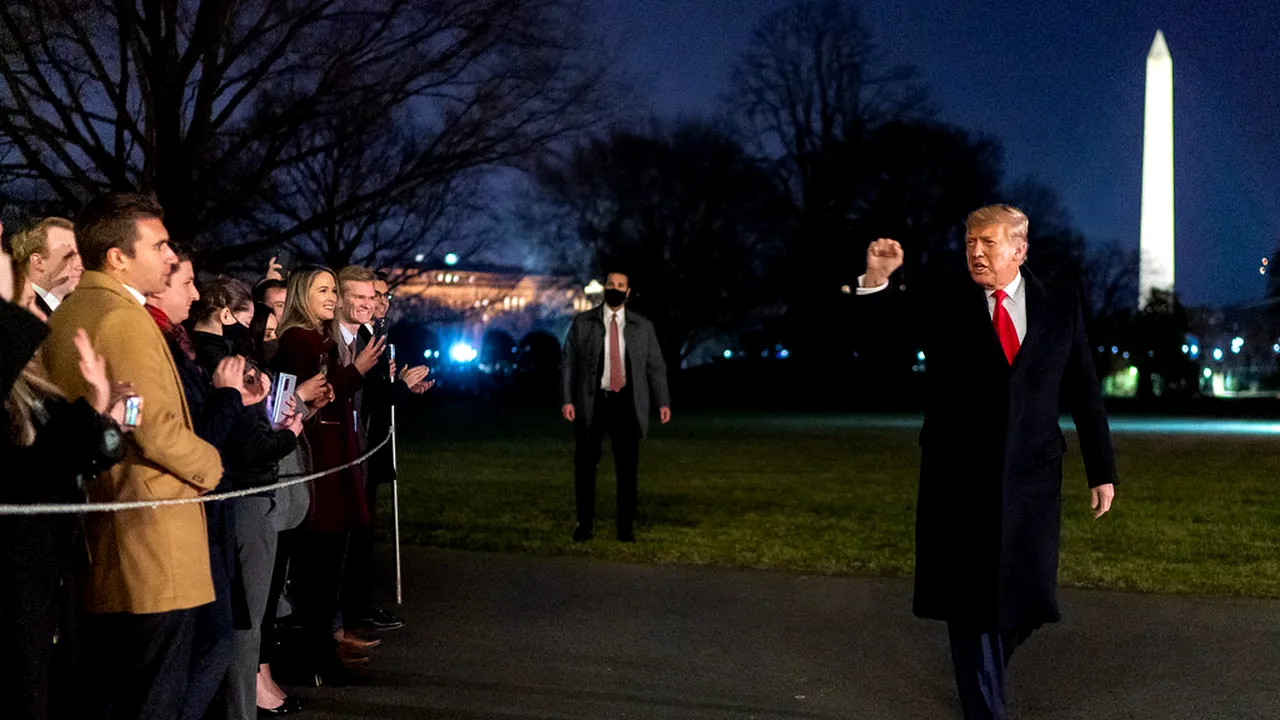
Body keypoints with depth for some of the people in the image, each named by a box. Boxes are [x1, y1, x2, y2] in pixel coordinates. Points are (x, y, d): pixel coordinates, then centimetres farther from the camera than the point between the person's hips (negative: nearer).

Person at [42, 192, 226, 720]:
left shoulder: (66, 315, 13)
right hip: (150, 549, -10)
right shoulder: (125, 319, -16)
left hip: (95, 547, 10)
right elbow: (157, 430, -21)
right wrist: (210, 465, -4)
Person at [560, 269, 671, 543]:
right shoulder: (582, 322, 6)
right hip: (591, 403, 0)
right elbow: (568, 362, 4)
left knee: (628, 467, 0)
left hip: (625, 404, 1)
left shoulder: (642, 327, 9)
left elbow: (656, 366, 10)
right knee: (585, 466, 3)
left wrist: (663, 402, 2)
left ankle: (626, 527, 10)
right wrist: (567, 399, -4)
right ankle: (584, 524, 16)